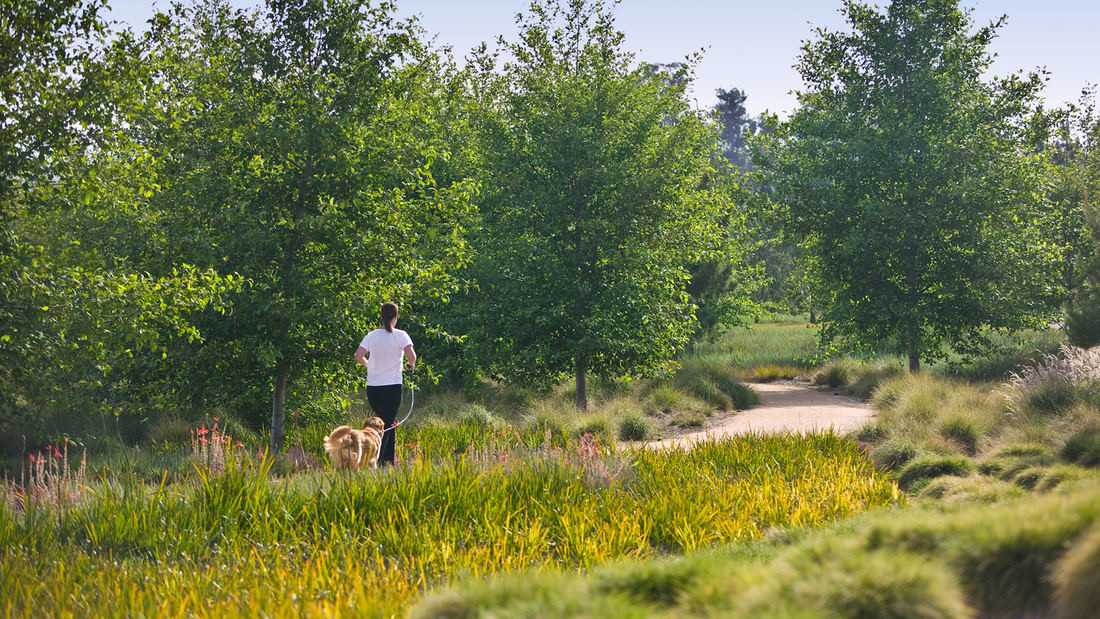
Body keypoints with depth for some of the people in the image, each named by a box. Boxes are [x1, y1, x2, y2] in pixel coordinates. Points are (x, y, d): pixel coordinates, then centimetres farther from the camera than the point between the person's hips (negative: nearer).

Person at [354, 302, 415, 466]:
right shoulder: (400, 335, -5)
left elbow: (358, 356, -8)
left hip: (373, 387, 3)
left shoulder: (372, 336, 2)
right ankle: (377, 460, -16)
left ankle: (389, 460, 20)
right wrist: (411, 365, 5)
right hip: (393, 387, -3)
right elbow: (411, 356, -17)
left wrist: (367, 365, 12)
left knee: (389, 422, 20)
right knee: (388, 425, 0)